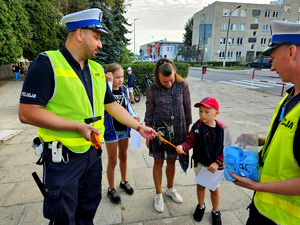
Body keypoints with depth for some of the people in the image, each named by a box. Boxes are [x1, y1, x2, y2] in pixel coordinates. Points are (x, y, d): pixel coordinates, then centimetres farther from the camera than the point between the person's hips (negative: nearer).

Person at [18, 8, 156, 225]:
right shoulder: (47, 64, -14)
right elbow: (27, 112, -20)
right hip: (62, 157, -6)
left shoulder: (97, 69, 7)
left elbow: (112, 105, 11)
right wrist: (78, 126, -22)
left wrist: (139, 127, 9)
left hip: (93, 152, 6)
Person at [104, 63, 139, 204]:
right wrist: (109, 83, -36)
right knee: (112, 161, 8)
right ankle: (111, 189, 30)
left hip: (124, 128, 5)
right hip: (111, 129, -5)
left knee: (123, 157, 21)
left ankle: (124, 182, 43)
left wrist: (134, 116, -5)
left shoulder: (124, 89, 0)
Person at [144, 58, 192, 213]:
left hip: (176, 131, 1)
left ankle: (170, 189, 41)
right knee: (158, 162, 10)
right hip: (158, 131, 0)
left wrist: (187, 130, 6)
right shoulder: (152, 90, -9)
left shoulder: (182, 86, -8)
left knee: (171, 161, 15)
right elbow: (149, 113, -1)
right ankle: (158, 195, 30)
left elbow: (187, 109, 2)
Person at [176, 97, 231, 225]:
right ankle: (201, 206, 50)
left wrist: (217, 163, -18)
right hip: (199, 163, 2)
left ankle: (215, 212, 44)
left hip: (215, 165, -1)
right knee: (200, 185, 22)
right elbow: (190, 141, -8)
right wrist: (183, 147, -28)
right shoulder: (197, 126, -14)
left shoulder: (222, 129, -19)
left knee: (214, 189, 17)